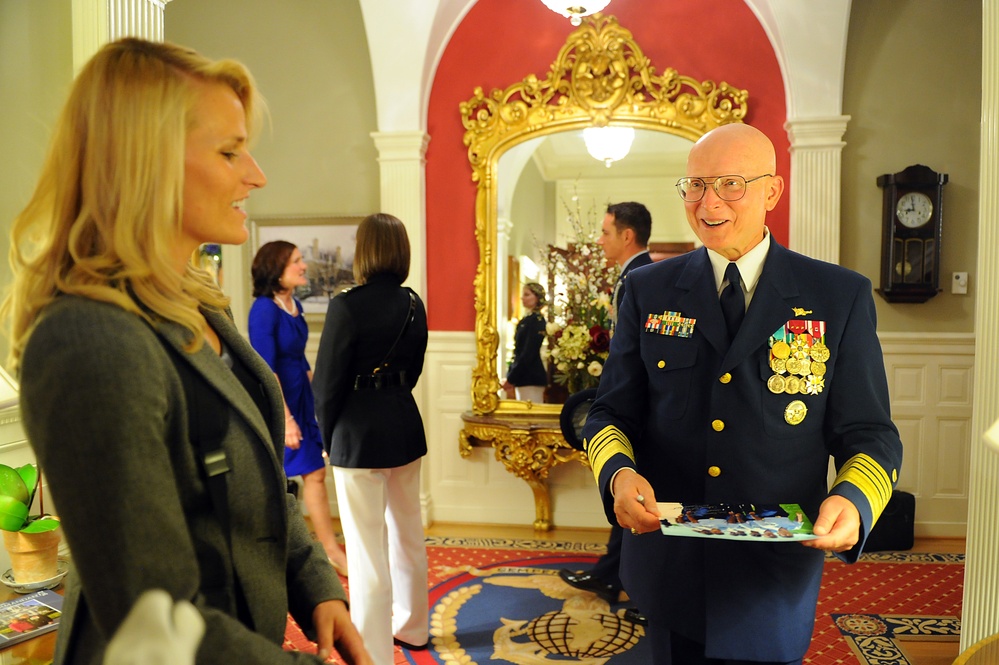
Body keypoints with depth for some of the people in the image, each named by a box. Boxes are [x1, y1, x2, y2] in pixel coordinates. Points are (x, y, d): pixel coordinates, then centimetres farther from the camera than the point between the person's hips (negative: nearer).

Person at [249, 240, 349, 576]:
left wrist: (316, 397, 16)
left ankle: (331, 551, 18)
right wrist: (286, 418, -22)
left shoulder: (295, 305, 7)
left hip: (300, 396, 8)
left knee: (315, 473, 9)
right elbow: (266, 369, -20)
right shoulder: (264, 309, -17)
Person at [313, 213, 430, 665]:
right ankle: (413, 628, 38)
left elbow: (327, 382, -12)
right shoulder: (413, 304, 1)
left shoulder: (347, 306, -17)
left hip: (359, 436, -7)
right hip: (406, 428, 7)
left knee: (367, 551, 3)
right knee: (408, 535, 20)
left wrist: (328, 436, 3)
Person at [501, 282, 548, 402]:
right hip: (523, 376, 9)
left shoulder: (536, 320, -11)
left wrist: (511, 379, -15)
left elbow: (528, 353, -17)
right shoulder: (526, 319, 15)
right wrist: (511, 376, 11)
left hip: (531, 378, -9)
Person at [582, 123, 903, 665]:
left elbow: (868, 433, -1)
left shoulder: (841, 297, -2)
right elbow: (611, 411, 3)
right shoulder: (649, 290, 1)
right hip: (668, 564, 2)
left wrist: (854, 500, -22)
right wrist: (618, 473, -18)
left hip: (776, 576, -1)